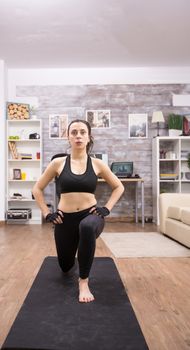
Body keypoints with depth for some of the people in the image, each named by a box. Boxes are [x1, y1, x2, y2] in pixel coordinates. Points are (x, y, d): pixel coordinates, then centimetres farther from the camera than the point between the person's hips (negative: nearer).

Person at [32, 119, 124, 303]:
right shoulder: (58, 163, -3)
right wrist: (47, 213, -1)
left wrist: (107, 208, -2)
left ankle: (84, 281, -20)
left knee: (86, 227, -40)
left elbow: (119, 187, 10)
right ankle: (73, 256, 58)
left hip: (90, 215, -1)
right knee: (65, 266, 17)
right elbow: (37, 189, 7)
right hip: (65, 219, 2)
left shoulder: (97, 164, -2)